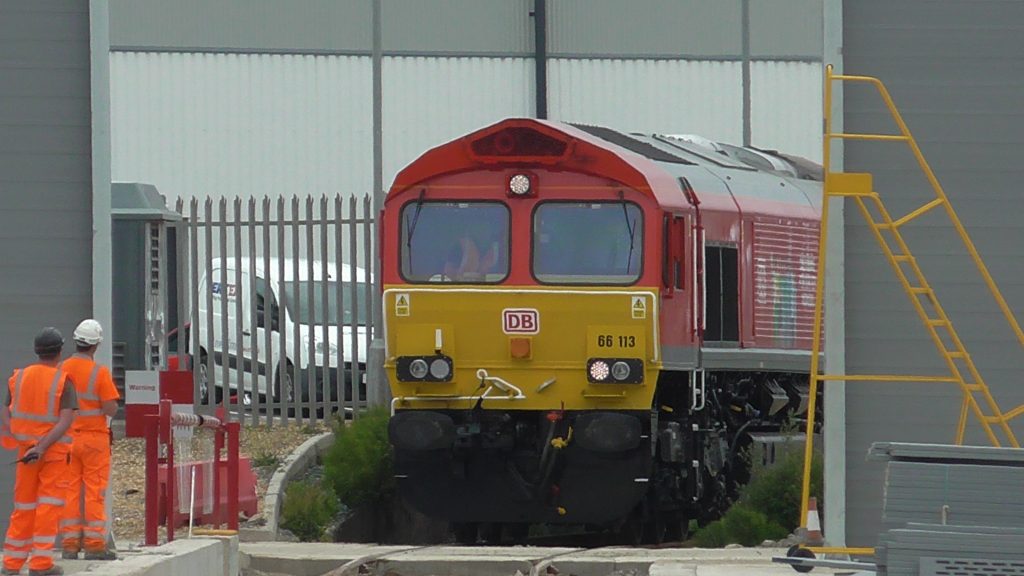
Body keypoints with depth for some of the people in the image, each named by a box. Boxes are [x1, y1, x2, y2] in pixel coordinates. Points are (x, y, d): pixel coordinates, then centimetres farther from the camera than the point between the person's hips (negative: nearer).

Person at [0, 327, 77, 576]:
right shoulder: (63, 381, -9)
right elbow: (65, 420, -18)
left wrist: (22, 441, -9)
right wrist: (43, 447, -21)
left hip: (26, 449, 4)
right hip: (54, 452, -4)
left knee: (24, 504, 12)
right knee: (49, 504, -1)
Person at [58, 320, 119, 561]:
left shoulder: (61, 370, -1)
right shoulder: (99, 372, -13)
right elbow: (111, 409, -15)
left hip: (67, 439, 4)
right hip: (94, 439, -4)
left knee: (70, 492, 7)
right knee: (95, 492, 0)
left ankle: (70, 544, 6)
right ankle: (94, 545, -1)